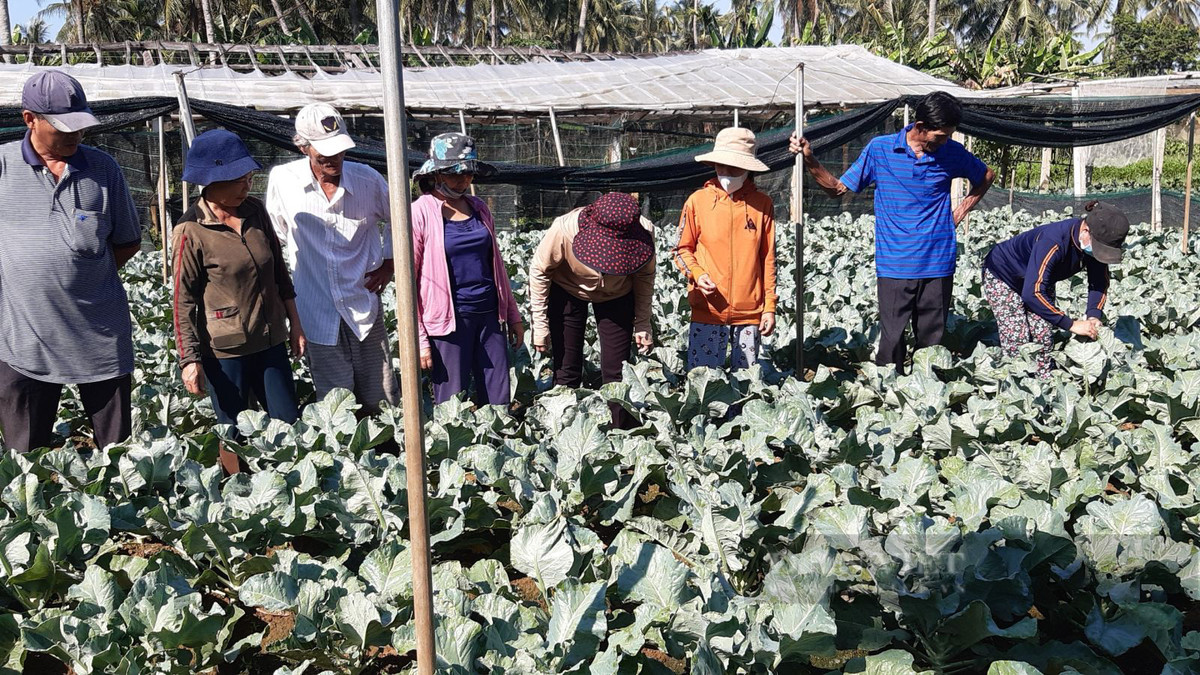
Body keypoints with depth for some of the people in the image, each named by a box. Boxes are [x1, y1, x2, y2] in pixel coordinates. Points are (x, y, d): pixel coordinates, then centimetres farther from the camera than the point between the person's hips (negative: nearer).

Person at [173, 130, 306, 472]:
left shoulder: (255, 211, 1)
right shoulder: (191, 231, -14)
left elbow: (279, 270, 12)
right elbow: (184, 299, -10)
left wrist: (294, 323, 14)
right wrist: (189, 358, -12)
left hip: (270, 341, 5)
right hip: (224, 350, -5)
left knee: (289, 424, 10)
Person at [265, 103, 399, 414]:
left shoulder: (368, 179, -5)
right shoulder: (282, 179, -6)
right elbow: (274, 238, 9)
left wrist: (389, 261, 6)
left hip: (364, 306, 1)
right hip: (316, 312, 0)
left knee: (381, 403, 6)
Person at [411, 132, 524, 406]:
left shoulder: (479, 208, 10)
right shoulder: (420, 214, -7)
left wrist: (513, 315, 17)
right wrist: (418, 339, -12)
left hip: (489, 316, 5)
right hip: (448, 321, -5)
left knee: (499, 401, 9)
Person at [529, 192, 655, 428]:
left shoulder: (644, 232, -30)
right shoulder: (565, 228, -36)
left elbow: (644, 276, -8)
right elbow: (540, 270, -18)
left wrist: (642, 323, -6)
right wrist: (540, 324, -14)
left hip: (617, 295, 1)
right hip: (567, 291, -1)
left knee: (616, 373, -1)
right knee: (567, 372, 0)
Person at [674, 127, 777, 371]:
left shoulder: (762, 203, 4)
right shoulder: (698, 201, 1)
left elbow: (768, 258, 6)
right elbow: (683, 249, 9)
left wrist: (770, 306, 3)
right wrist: (697, 273, -11)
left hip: (750, 313, 1)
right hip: (707, 311, -1)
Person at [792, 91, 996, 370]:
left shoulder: (951, 152, 3)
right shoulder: (880, 149, -1)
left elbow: (986, 176, 23)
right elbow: (838, 189, 3)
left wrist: (963, 208, 9)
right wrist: (809, 160, -11)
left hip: (938, 265, 2)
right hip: (894, 266, -1)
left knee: (932, 342, 6)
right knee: (892, 342, -4)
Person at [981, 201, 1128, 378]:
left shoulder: (1097, 242, -20)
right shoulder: (1053, 242, -41)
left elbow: (1099, 283, -5)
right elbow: (1032, 293, -43)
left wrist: (1094, 317, -23)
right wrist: (1071, 325, -39)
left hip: (1040, 280, 7)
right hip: (1001, 275, -6)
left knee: (1044, 337, -7)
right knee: (1018, 341, -17)